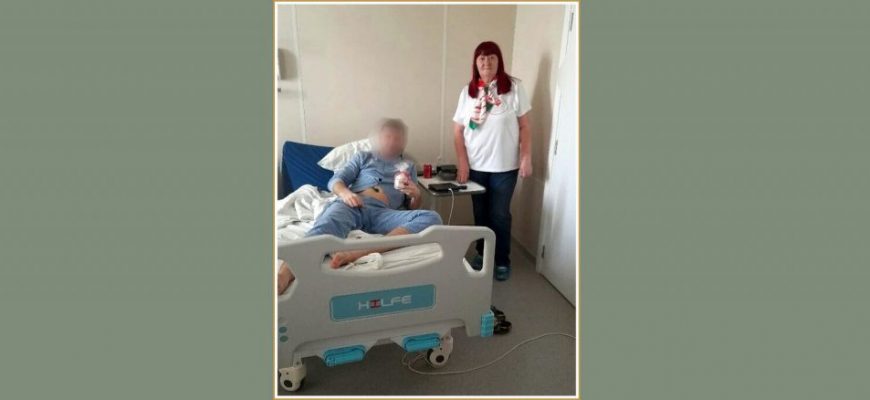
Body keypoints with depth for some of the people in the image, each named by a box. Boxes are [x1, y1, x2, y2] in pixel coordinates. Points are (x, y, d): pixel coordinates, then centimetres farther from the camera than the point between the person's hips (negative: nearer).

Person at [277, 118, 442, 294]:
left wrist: (416, 194, 1)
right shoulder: (363, 156, 30)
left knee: (431, 218, -30)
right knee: (326, 227, -37)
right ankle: (283, 275, -62)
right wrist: (344, 192, -9)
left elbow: (413, 207, 27)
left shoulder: (408, 166, 33)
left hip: (382, 213, 1)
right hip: (352, 204, 0)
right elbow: (335, 180, 16)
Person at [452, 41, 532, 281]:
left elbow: (524, 126, -3)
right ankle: (482, 253, 32)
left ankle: (502, 260, 22)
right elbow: (458, 130, 2)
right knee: (480, 213, 14)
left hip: (505, 166, -2)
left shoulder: (513, 87, -4)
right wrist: (462, 163, -5)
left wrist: (526, 158, -8)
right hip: (476, 165, 2)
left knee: (499, 215, 6)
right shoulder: (468, 91, 2)